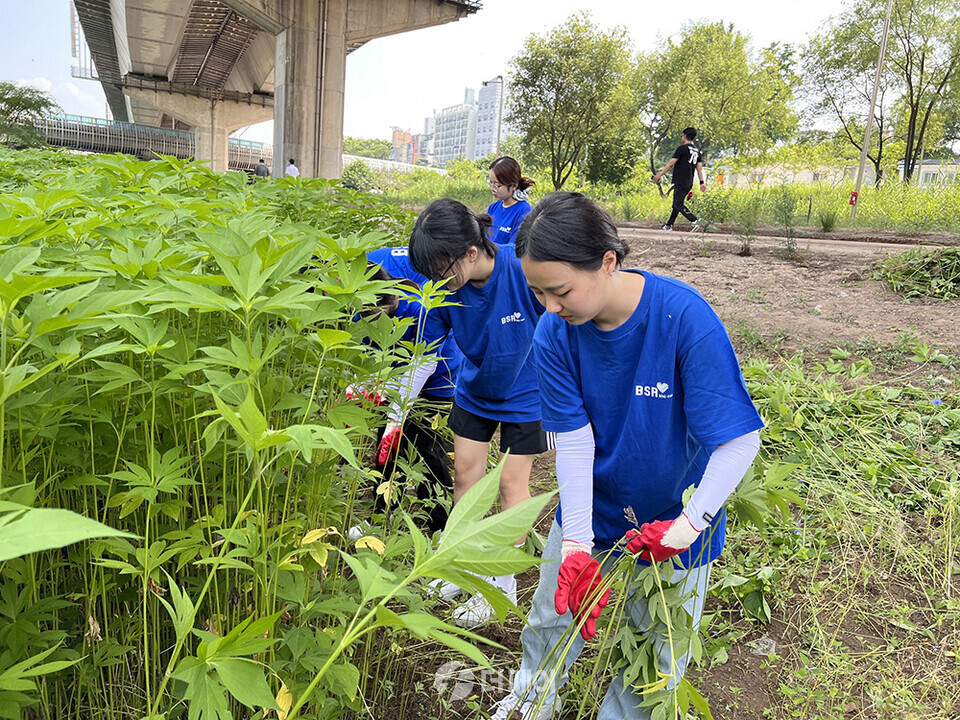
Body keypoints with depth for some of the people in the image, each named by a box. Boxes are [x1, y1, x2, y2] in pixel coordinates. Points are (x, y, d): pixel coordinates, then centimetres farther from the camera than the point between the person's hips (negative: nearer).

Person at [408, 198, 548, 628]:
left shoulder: (524, 271, -33)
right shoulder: (445, 289, -19)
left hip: (525, 393, -4)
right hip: (474, 390, 4)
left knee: (511, 482, 3)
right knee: (465, 471, 8)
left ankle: (503, 584, 19)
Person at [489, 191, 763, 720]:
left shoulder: (685, 317, -29)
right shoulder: (555, 332, -19)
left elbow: (739, 441, -25)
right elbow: (574, 441, -18)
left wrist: (686, 527, -28)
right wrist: (576, 548, -24)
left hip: (675, 521, -2)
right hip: (589, 512, 3)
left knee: (660, 651, 15)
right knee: (552, 618, 22)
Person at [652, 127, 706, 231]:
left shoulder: (682, 148, -7)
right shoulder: (697, 151, 16)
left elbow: (671, 163, -10)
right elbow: (699, 167, 12)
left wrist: (659, 175, -6)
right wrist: (702, 182, 9)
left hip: (680, 182, -9)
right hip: (689, 183, 9)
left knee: (678, 204, -11)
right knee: (677, 203, 14)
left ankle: (696, 221, -22)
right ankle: (669, 225, 18)